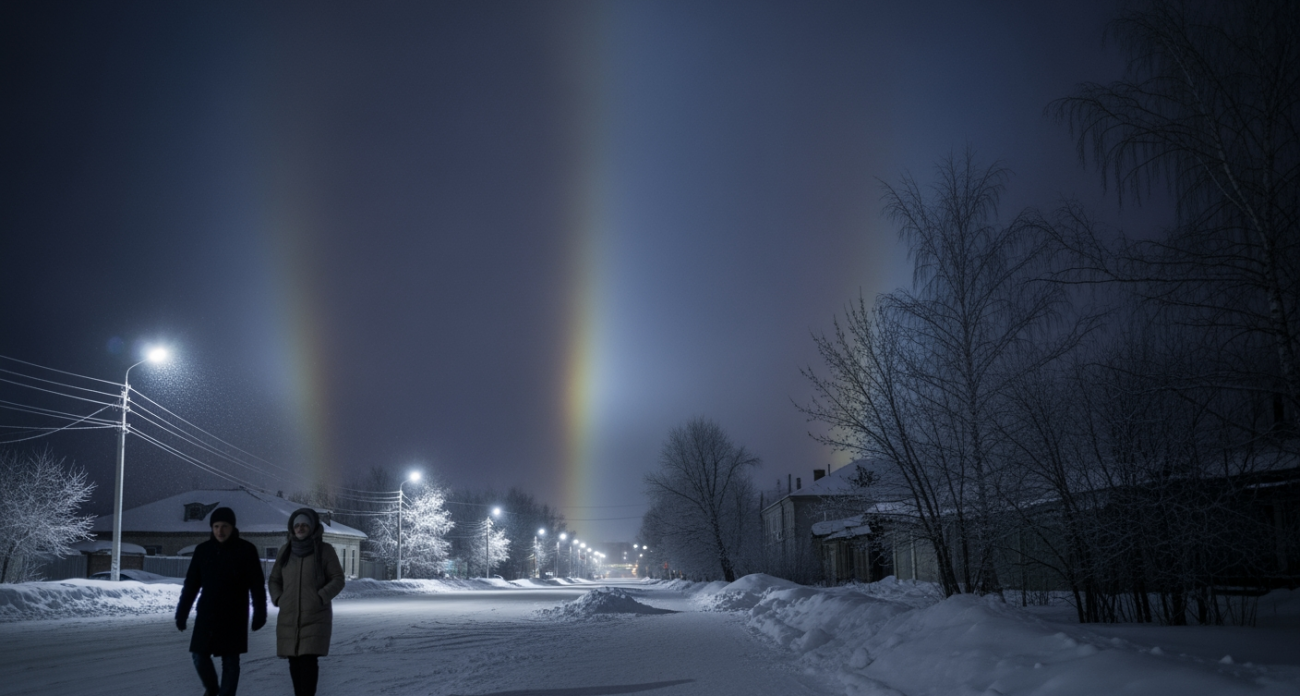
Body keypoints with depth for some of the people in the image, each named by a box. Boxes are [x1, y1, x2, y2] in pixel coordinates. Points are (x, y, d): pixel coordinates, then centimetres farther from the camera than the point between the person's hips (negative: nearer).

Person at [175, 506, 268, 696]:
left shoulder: (247, 550, -6)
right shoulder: (202, 550, 2)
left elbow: (257, 585, -6)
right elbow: (191, 584, 6)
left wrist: (259, 613, -10)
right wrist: (181, 613, 3)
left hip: (234, 616, -3)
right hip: (206, 614, 3)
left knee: (230, 660, 2)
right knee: (199, 655, 4)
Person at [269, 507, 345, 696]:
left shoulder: (324, 550, -3)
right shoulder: (285, 550, 8)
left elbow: (338, 579, -2)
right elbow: (274, 579, 17)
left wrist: (320, 597, -14)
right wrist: (278, 599, 1)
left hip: (315, 617, -4)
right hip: (289, 618, 4)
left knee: (308, 660, -12)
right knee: (294, 661, 8)